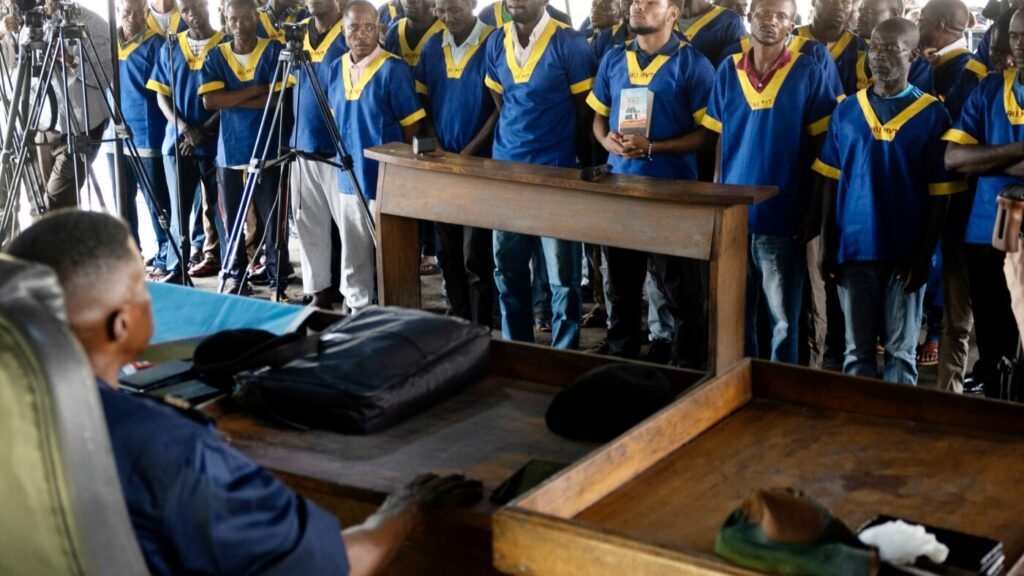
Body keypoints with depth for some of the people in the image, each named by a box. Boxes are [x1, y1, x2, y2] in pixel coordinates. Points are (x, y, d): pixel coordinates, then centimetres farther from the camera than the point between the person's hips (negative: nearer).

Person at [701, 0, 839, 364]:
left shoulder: (808, 74, -5)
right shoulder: (728, 71, 4)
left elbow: (823, 145, -3)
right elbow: (721, 139, 10)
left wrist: (814, 208, -6)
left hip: (784, 214, -3)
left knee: (783, 317, 5)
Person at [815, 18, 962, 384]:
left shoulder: (932, 114, -4)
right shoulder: (847, 110, 4)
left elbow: (940, 195, -5)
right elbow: (832, 181, 7)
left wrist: (924, 256, -9)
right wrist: (829, 246, 2)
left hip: (905, 253, -2)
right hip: (854, 248, 2)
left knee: (901, 350, 8)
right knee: (857, 348, 11)